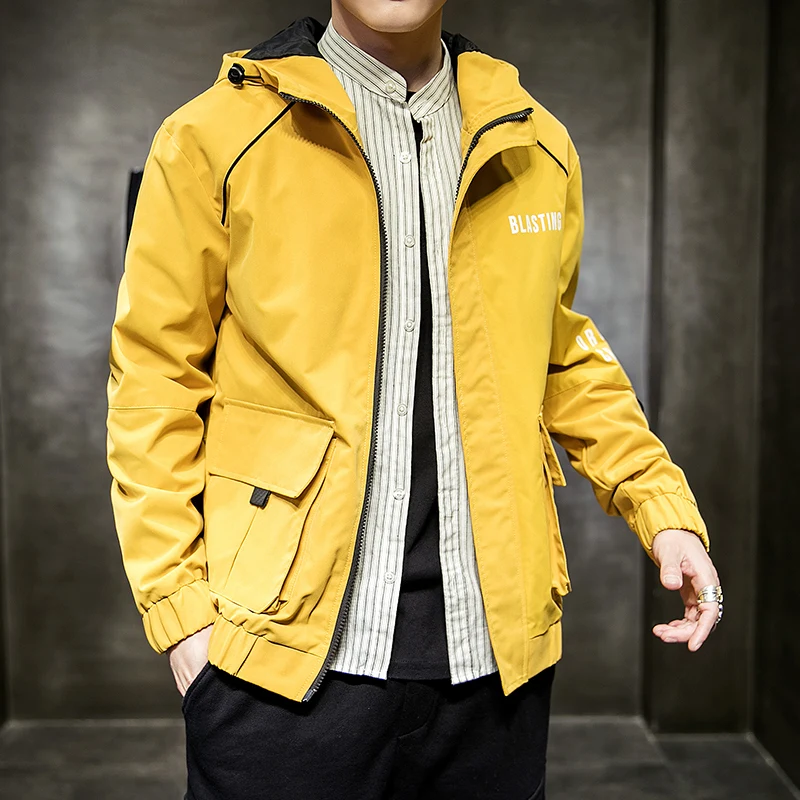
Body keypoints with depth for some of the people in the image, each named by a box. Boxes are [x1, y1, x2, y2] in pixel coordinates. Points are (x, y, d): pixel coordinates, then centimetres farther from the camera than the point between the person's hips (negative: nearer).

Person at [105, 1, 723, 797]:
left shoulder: (536, 148, 9)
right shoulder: (214, 136, -2)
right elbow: (155, 379, -1)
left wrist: (661, 504, 6)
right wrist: (177, 602, -6)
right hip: (288, 651, -3)